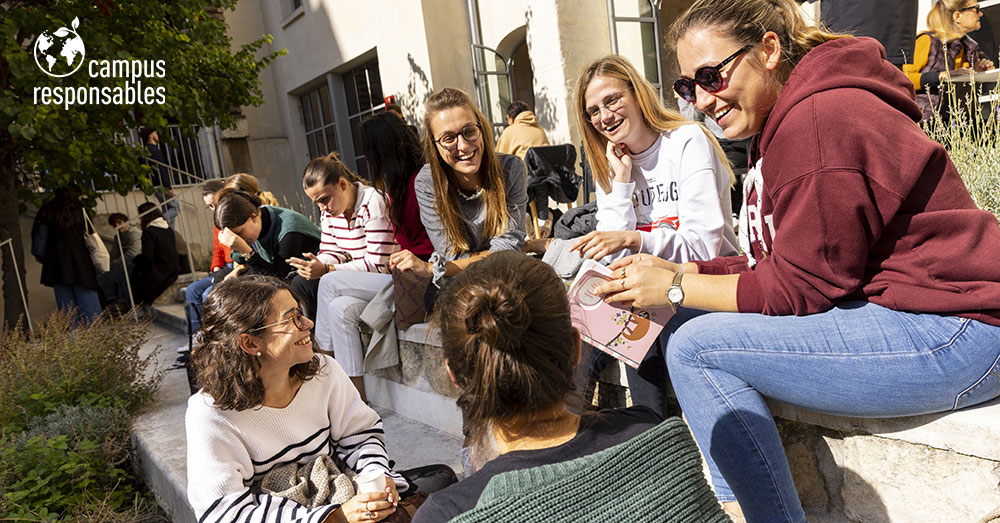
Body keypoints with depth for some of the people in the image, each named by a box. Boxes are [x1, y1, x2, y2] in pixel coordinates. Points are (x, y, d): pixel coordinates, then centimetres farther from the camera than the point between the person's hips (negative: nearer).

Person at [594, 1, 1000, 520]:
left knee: (695, 347, -18)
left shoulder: (816, 119, -18)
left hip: (953, 335, -10)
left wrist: (677, 289, -13)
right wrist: (683, 272, 1)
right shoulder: (783, 123, 14)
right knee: (689, 326, 8)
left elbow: (802, 286, -18)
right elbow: (779, 264, 11)